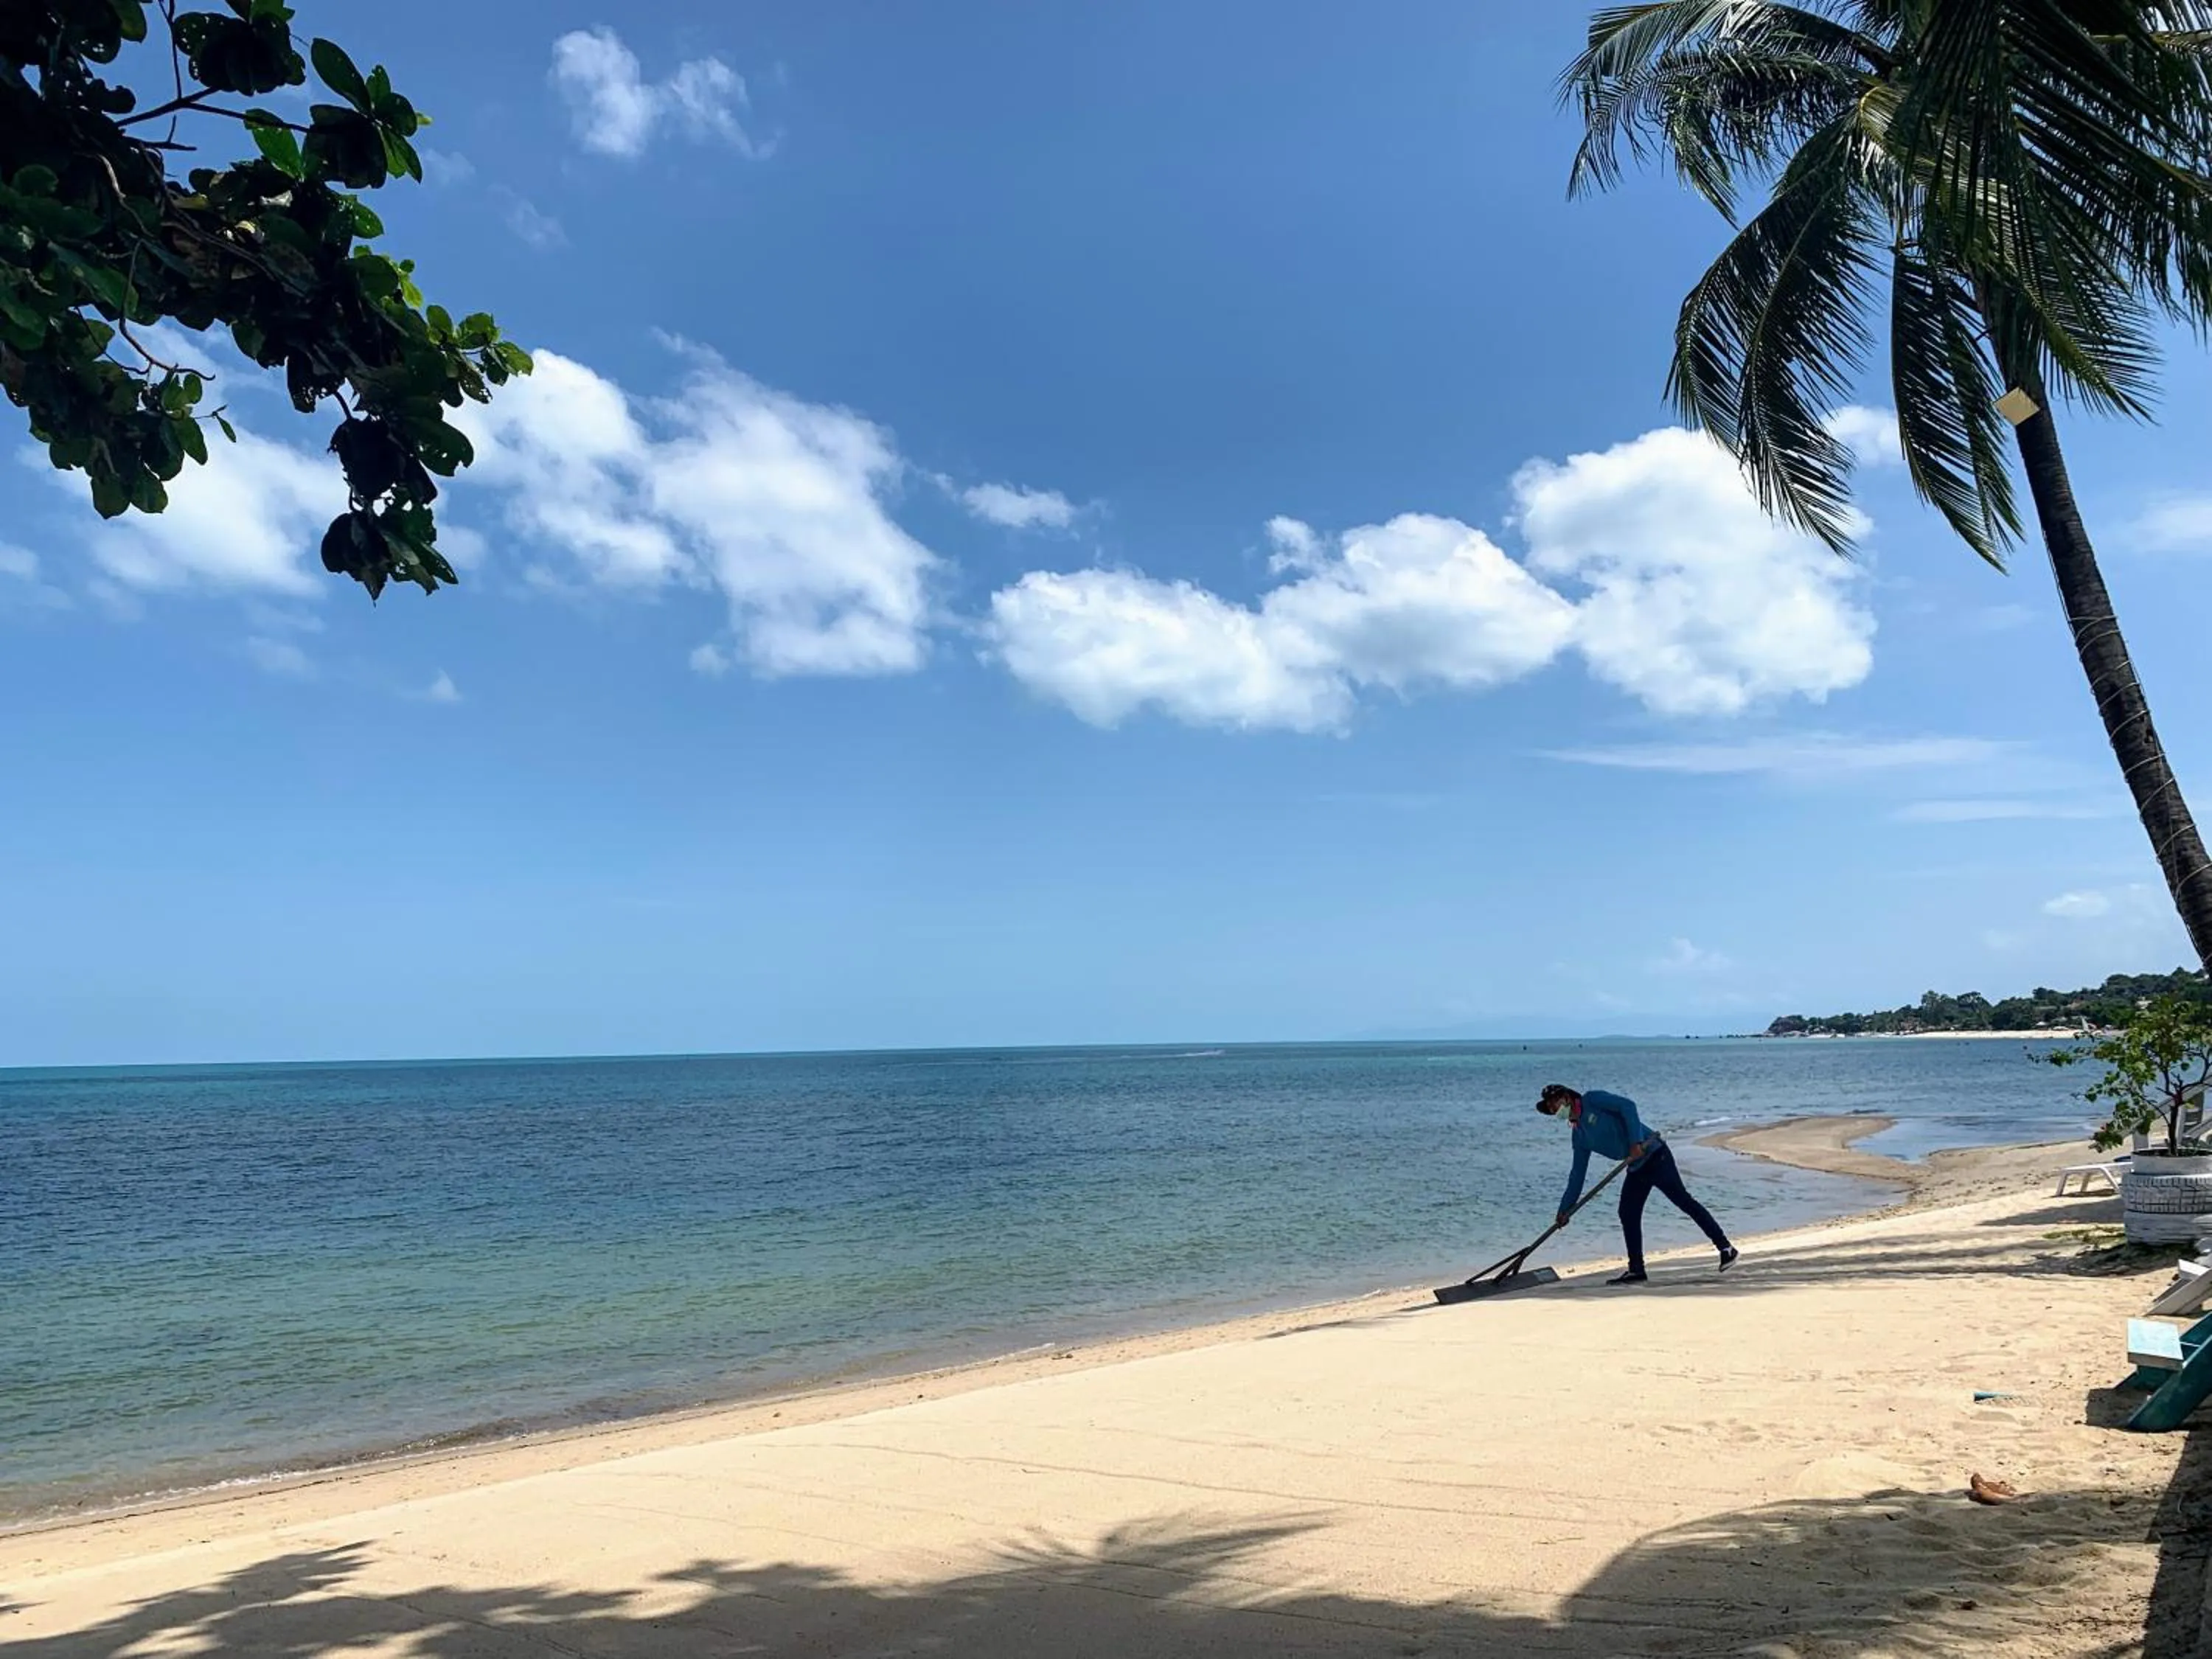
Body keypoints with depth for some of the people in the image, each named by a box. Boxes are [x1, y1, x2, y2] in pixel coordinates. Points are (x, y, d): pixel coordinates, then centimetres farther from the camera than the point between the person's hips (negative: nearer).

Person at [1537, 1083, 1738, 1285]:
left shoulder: (1592, 1100, -6)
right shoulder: (1579, 1136, 15)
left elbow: (1627, 1105, -18)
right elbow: (1577, 1174, 18)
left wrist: (1636, 1142, -26)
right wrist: (1565, 1209, 16)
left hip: (1653, 1154, -9)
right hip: (1636, 1169, 9)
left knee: (1683, 1200, -8)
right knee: (1628, 1215, 3)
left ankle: (1725, 1248, -2)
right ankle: (1636, 1270, 10)